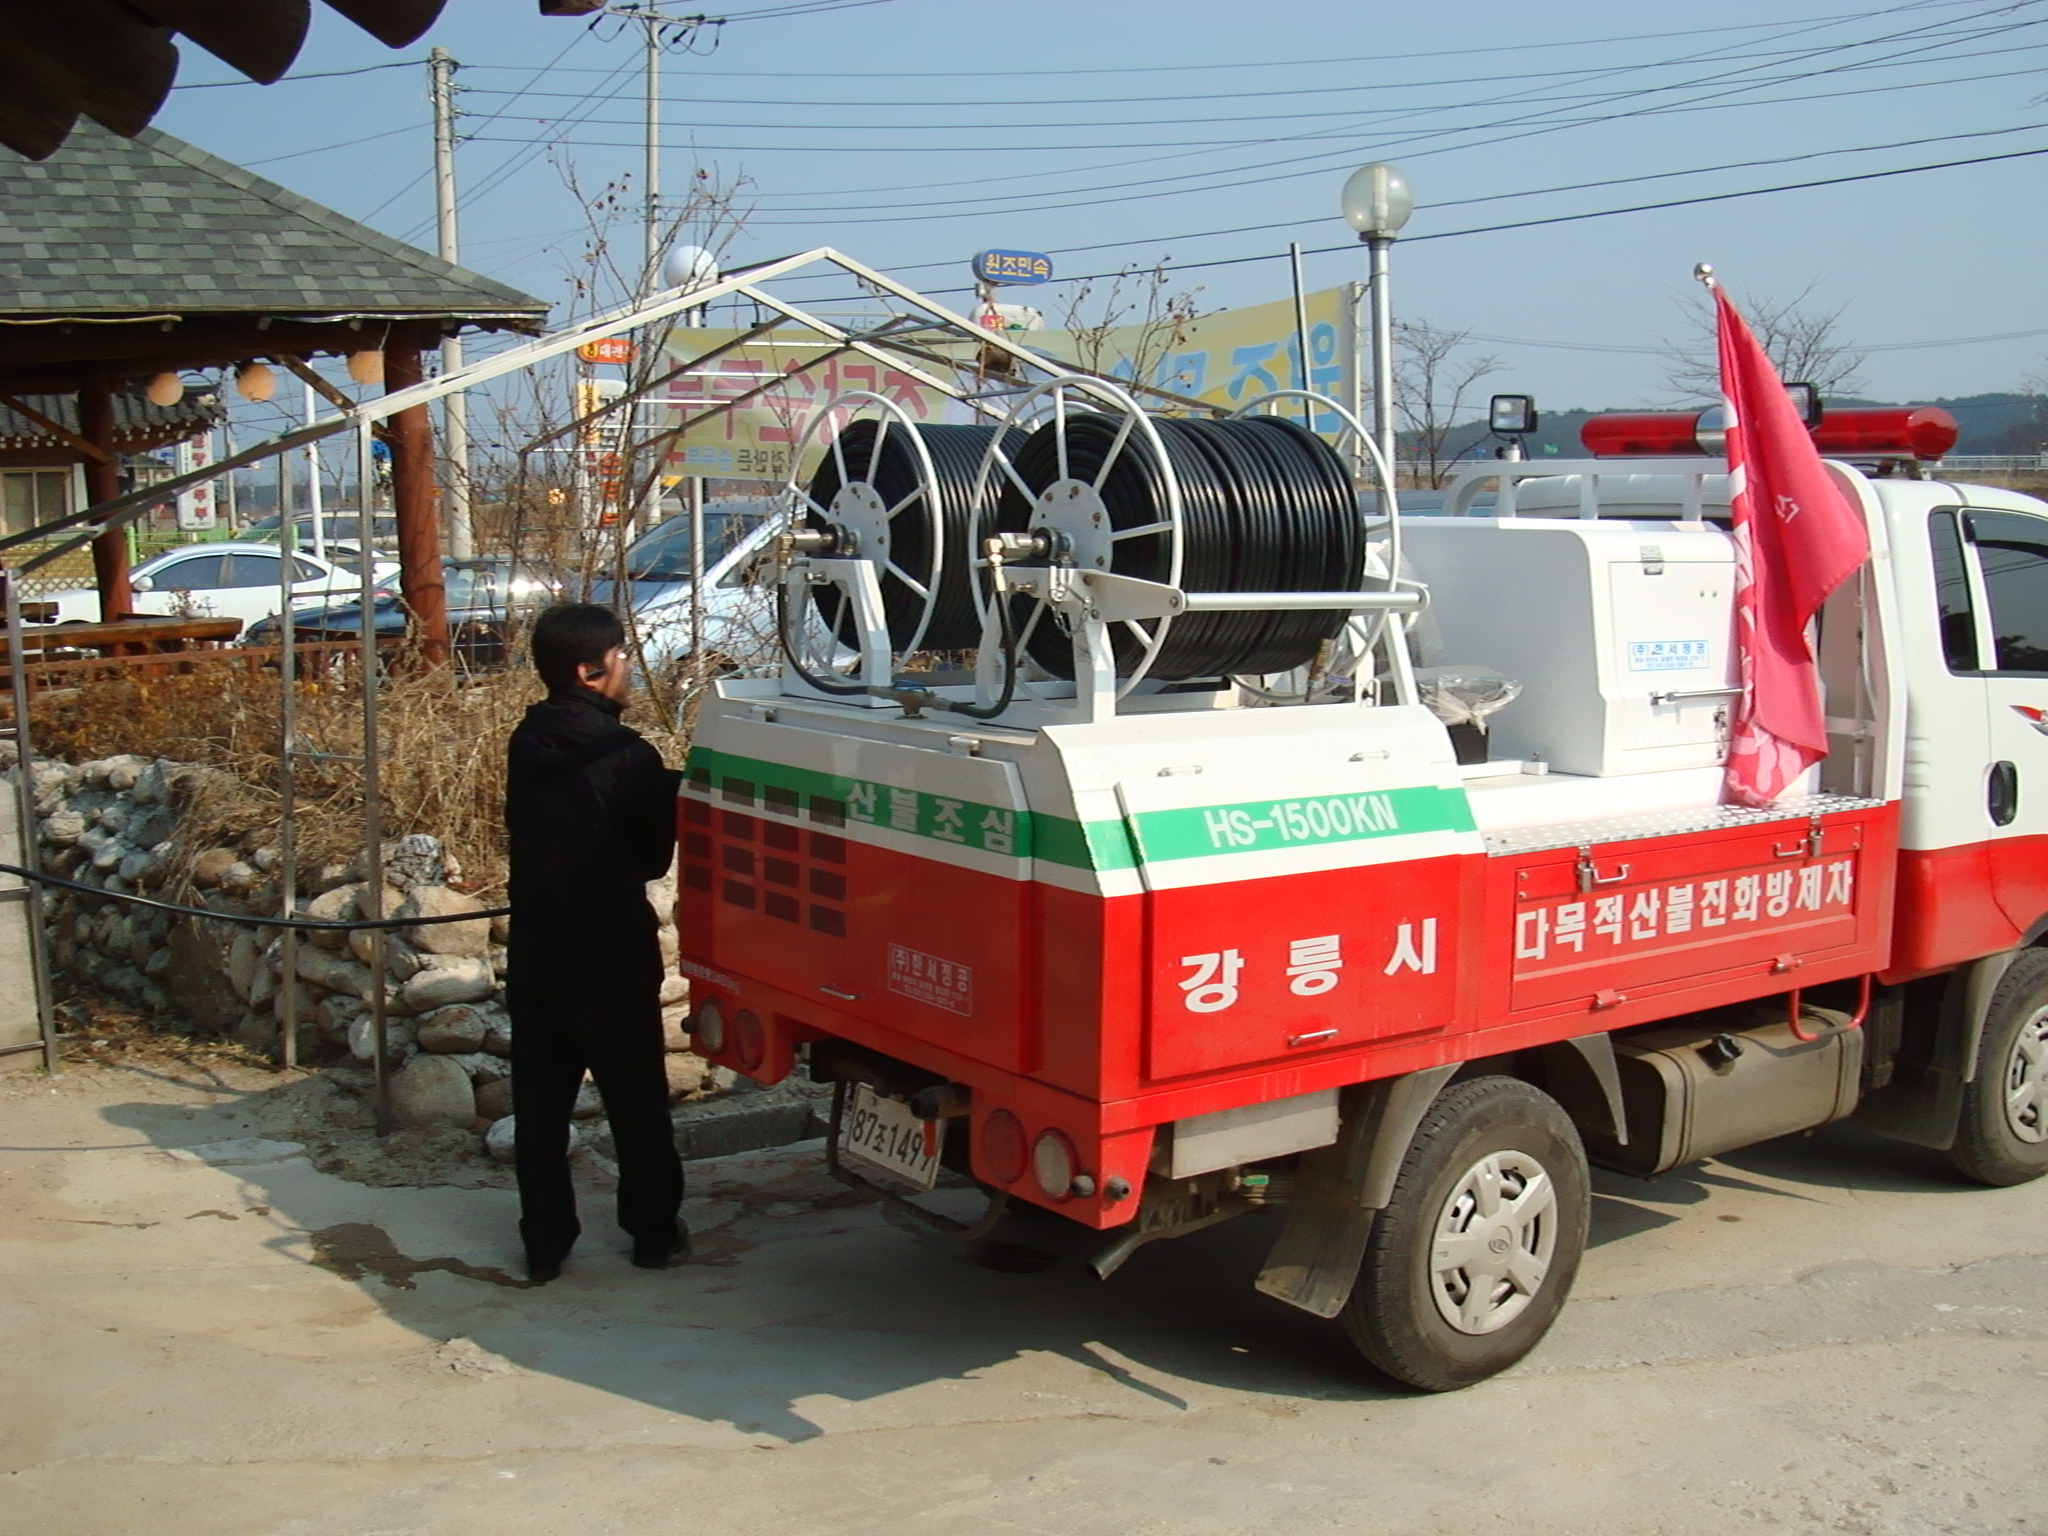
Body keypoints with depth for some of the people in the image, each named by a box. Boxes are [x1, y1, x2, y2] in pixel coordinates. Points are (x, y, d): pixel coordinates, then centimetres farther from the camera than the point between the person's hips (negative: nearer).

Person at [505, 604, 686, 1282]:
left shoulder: (526, 746, 3)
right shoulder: (623, 756, -17)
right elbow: (655, 855, -8)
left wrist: (666, 788, 6)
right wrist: (678, 788, 9)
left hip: (534, 951, 6)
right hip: (612, 954, -5)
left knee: (539, 1101, 11)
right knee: (637, 1100, 10)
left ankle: (544, 1244, 16)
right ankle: (655, 1232, 20)